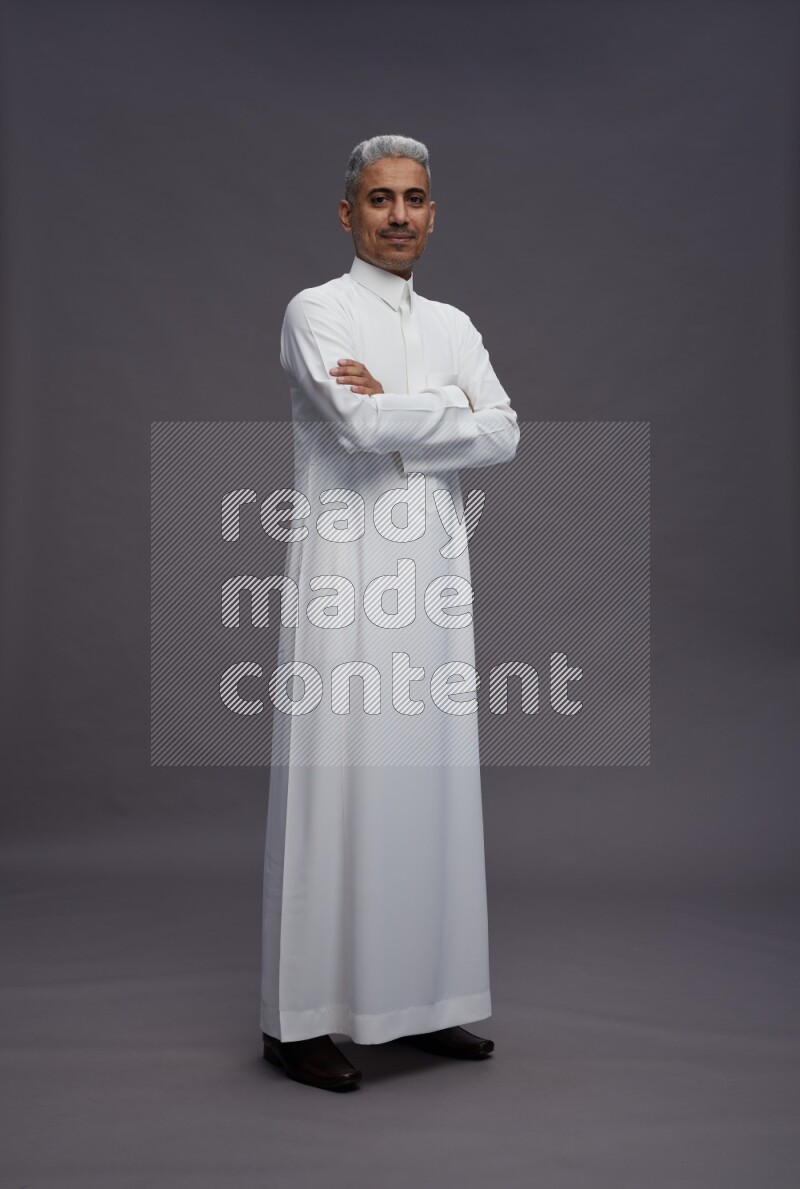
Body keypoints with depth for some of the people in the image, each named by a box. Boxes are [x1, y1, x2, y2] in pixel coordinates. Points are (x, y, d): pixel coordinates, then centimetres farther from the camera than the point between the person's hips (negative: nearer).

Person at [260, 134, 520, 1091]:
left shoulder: (453, 324, 17)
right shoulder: (315, 311, 0)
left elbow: (503, 440, 3)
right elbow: (363, 423, -17)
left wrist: (395, 412, -8)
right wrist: (455, 407, -3)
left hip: (434, 576, 6)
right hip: (346, 574, -6)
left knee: (432, 781, 8)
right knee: (334, 785, -4)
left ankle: (420, 999, 21)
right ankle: (299, 1018, 8)